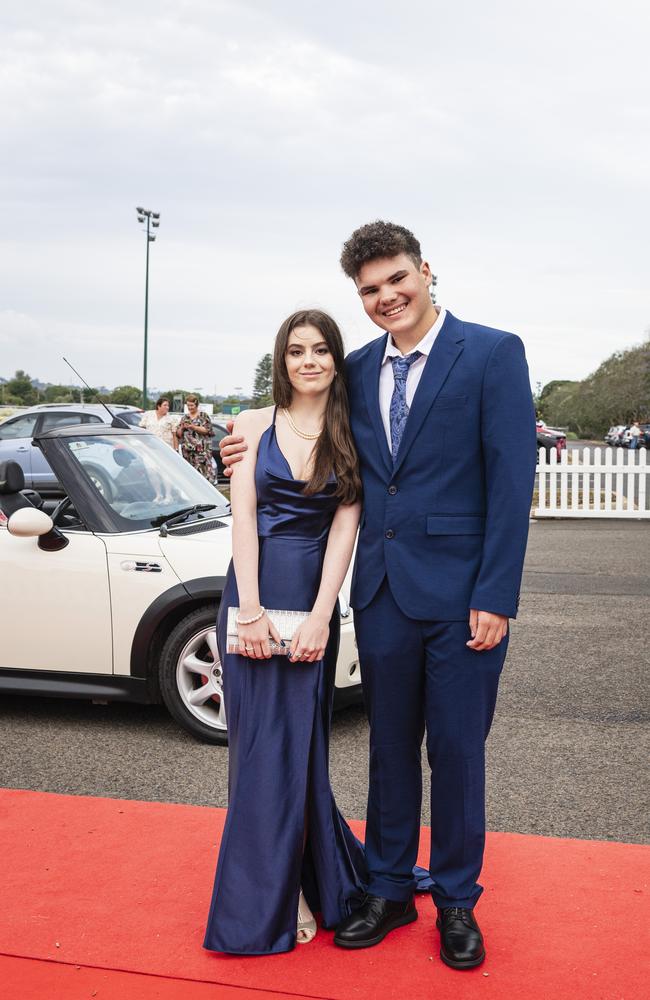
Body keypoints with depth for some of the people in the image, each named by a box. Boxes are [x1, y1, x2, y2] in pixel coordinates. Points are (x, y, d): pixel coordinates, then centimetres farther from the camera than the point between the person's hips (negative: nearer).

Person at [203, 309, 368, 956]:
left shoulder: (352, 438, 3)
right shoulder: (254, 425, 4)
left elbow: (345, 527, -3)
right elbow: (243, 515, -3)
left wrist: (319, 617, -12)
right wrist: (250, 608, -11)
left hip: (314, 594, 0)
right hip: (254, 591, 0)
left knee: (300, 739, 5)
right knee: (259, 739, 3)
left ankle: (300, 884, 21)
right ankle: (271, 894, 15)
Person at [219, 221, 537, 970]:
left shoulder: (492, 353, -6)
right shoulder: (359, 368, 10)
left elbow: (511, 479, -10)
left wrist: (496, 597, -15)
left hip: (459, 593, -4)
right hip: (381, 591, 5)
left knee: (456, 752, 8)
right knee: (390, 748, 15)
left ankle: (456, 901, 26)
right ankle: (389, 891, 31)